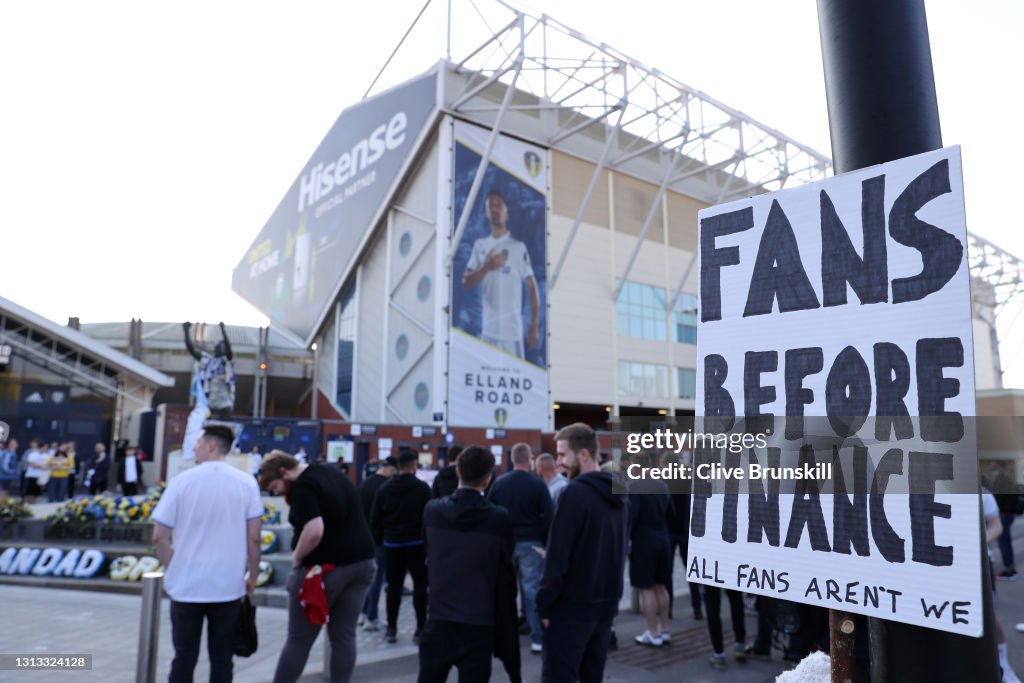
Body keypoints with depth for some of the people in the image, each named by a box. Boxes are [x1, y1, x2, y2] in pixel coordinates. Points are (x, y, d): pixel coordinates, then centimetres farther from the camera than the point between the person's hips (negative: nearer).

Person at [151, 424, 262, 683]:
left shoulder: (182, 480, -6)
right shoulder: (246, 483, -4)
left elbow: (159, 537, -4)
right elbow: (253, 538, -4)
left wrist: (171, 570, 12)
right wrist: (253, 576, 9)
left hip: (187, 585, 0)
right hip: (229, 585, 1)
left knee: (184, 657, 12)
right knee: (221, 657, 11)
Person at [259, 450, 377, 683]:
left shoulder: (303, 488, -15)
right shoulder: (332, 472, 12)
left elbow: (314, 531, -28)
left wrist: (297, 557, -11)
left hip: (325, 568, -8)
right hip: (362, 561, 8)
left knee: (299, 640, 6)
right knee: (344, 636, 12)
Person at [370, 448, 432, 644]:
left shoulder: (384, 489, 5)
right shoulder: (422, 488, -7)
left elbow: (375, 520, 7)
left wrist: (379, 541, 16)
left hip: (392, 544, 4)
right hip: (417, 544, -3)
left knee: (394, 586, 10)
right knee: (420, 585, 5)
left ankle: (391, 628, 12)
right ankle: (420, 629, 4)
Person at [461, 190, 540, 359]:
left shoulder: (519, 247, -3)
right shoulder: (479, 245, 10)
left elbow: (532, 287, -3)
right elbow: (466, 282, 5)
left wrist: (534, 327, -7)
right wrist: (487, 267, -14)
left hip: (512, 330, -4)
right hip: (488, 329, 4)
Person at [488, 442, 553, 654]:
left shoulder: (499, 483, 2)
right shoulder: (538, 484, -7)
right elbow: (548, 517, -7)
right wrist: (547, 543, 2)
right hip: (531, 543, -3)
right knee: (532, 589, 0)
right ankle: (537, 638, 2)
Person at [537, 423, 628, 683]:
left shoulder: (575, 492, -17)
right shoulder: (617, 494, 9)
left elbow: (558, 556, -18)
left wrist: (544, 604, -11)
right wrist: (608, 592, 18)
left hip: (572, 605, -8)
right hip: (606, 603, 8)